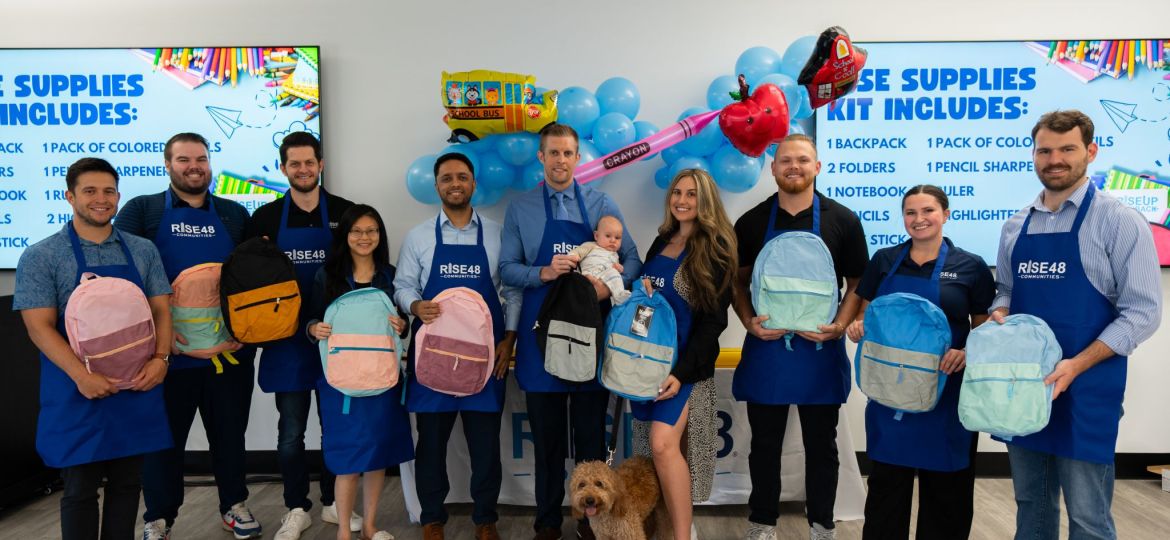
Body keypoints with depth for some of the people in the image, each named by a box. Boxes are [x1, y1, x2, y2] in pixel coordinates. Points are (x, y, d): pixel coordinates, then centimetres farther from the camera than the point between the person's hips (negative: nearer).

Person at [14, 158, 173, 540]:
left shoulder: (143, 250, 8)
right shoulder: (40, 257, -2)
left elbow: (160, 309, 6)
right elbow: (39, 326, -9)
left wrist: (160, 358, -12)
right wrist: (82, 375, -21)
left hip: (137, 386, 3)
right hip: (78, 392, -3)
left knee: (127, 482, 12)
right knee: (80, 488, 6)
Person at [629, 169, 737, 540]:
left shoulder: (714, 249, -6)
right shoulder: (661, 241, 13)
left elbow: (714, 319, -10)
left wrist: (683, 370, -17)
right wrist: (639, 291, -2)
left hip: (685, 360, -6)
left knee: (663, 444, -18)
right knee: (663, 447, 6)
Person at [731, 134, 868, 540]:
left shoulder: (843, 221, -1)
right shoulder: (752, 222, 3)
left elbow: (858, 285, 3)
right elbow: (739, 280, 9)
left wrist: (838, 327, -13)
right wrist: (749, 322, -8)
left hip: (821, 348, -1)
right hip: (766, 346, 1)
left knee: (821, 443, 12)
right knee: (765, 442, 11)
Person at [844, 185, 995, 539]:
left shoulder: (971, 267, 0)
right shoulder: (884, 261, 7)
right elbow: (865, 317, 12)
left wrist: (967, 353, -17)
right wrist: (856, 327, -10)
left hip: (947, 393, -1)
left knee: (945, 489, 10)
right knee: (886, 484, 8)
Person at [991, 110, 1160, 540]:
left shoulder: (1119, 221, -7)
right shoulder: (1016, 225, 10)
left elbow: (1143, 311, -11)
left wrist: (1076, 365, -20)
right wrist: (998, 315, -5)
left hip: (1085, 388, -5)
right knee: (1031, 505, 16)